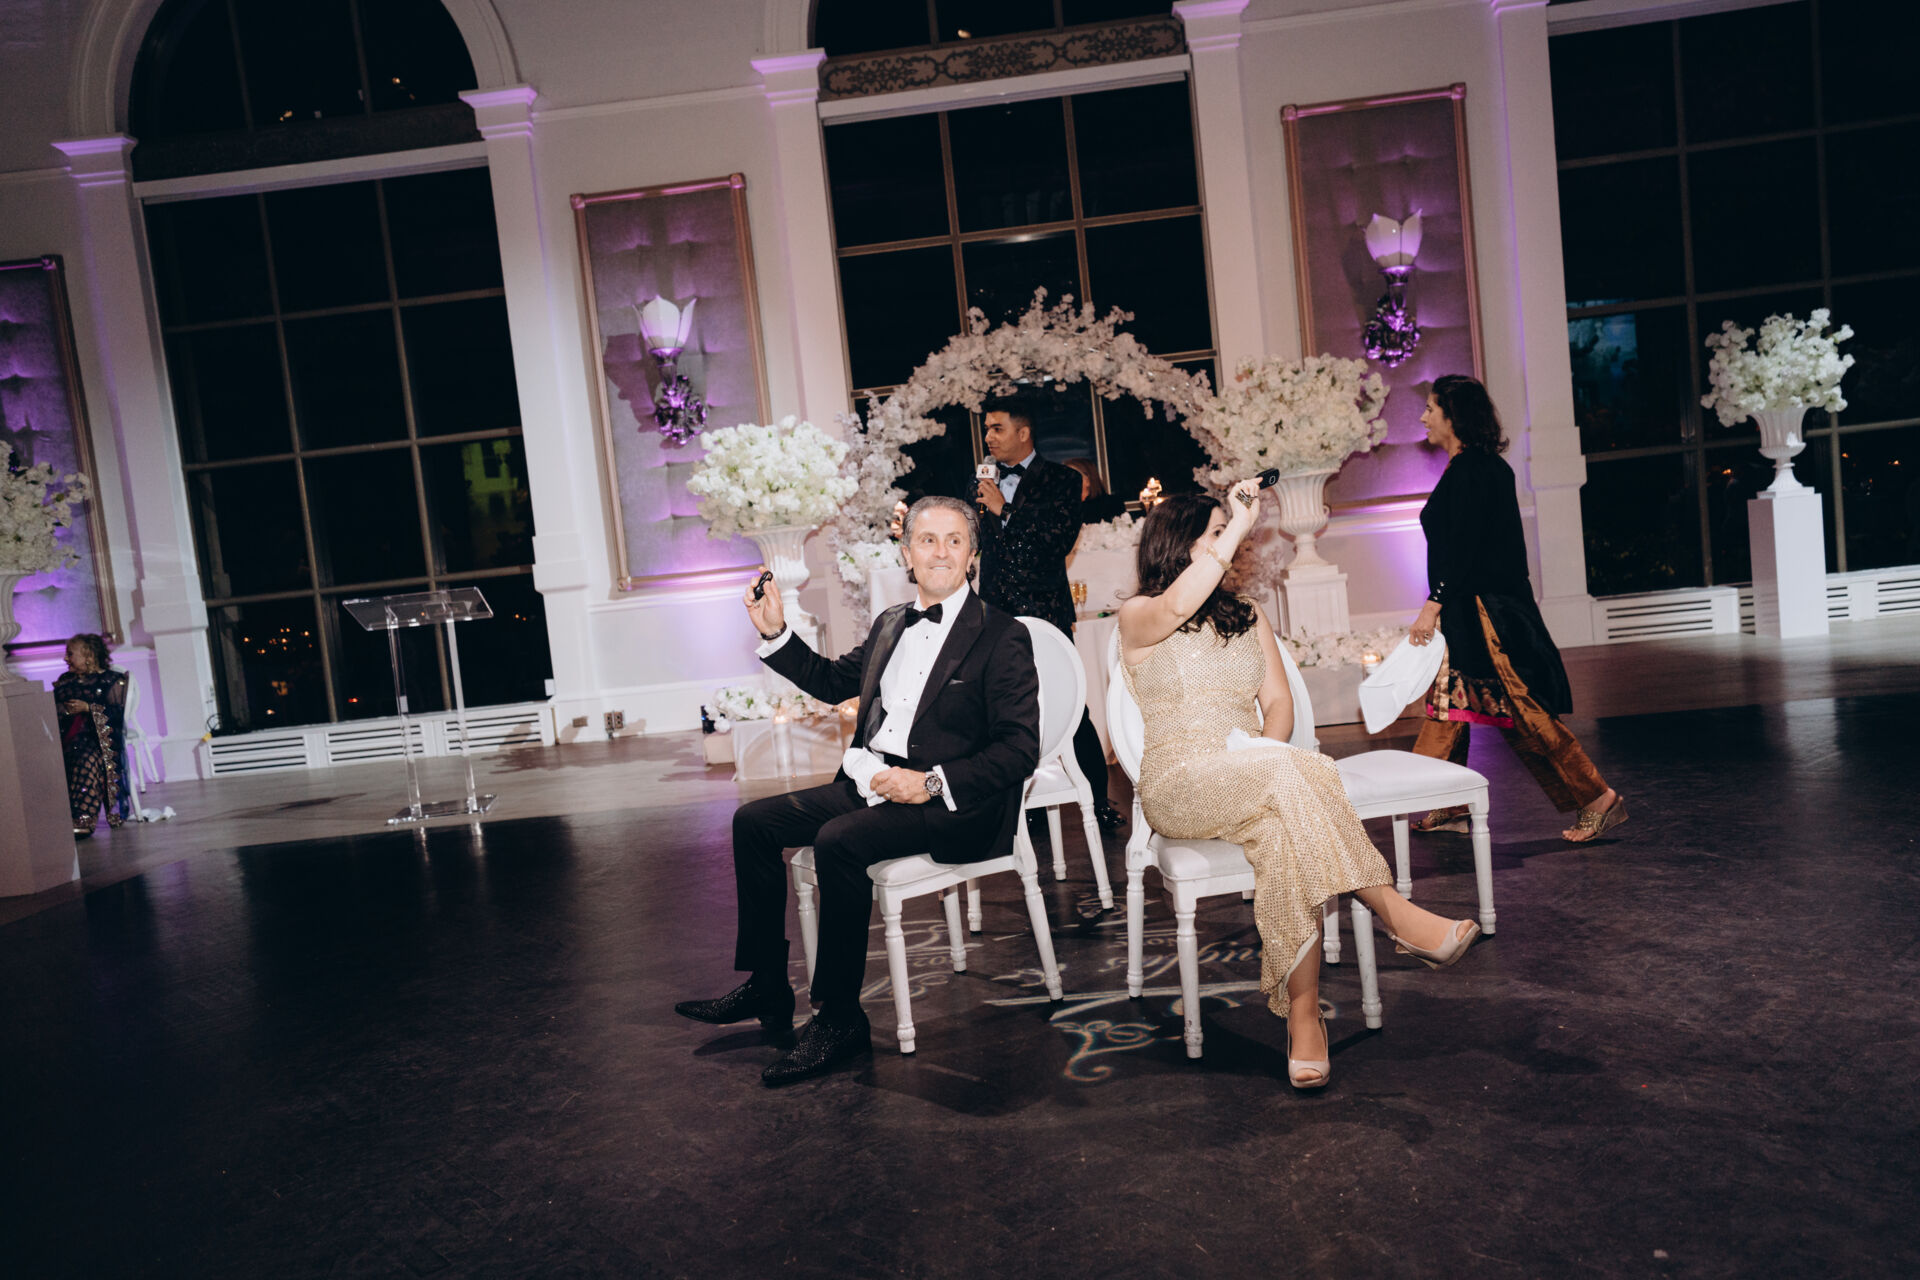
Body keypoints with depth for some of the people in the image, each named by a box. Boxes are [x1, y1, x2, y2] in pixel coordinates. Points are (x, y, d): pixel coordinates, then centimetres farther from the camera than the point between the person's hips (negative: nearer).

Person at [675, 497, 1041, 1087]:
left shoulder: (1003, 637, -7)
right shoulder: (890, 623, 15)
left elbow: (1020, 750, -14)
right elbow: (833, 681, 30)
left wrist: (931, 783, -22)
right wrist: (775, 632, 17)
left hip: (951, 804, -8)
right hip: (869, 782, 8)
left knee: (838, 841, -31)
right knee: (754, 821, 0)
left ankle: (839, 1020, -18)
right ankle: (766, 989, 9)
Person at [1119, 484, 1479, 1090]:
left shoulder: (1247, 615, 23)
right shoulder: (1137, 617, 6)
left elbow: (1279, 702, 12)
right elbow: (1177, 606, -20)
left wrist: (1265, 755, -10)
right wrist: (1239, 526, -18)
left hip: (1255, 781, 4)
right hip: (1179, 781, -4)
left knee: (1282, 830, -34)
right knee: (1296, 776, -35)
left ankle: (1303, 1014, -38)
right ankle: (1397, 917, -33)